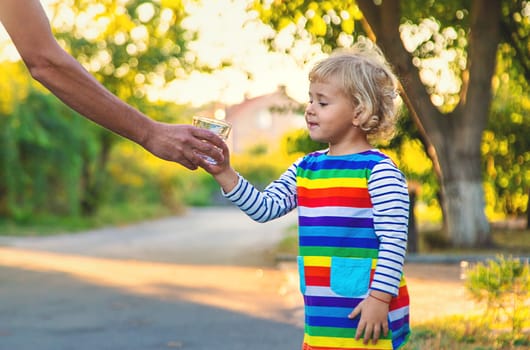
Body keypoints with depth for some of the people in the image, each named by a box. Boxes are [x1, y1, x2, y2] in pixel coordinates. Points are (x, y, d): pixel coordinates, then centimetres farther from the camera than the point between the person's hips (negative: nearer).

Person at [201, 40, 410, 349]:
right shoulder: (305, 169, 10)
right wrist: (224, 173, -5)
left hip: (366, 313, -7)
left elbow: (394, 241, -15)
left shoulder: (378, 171, -12)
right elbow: (265, 208, 5)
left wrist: (379, 298, -18)